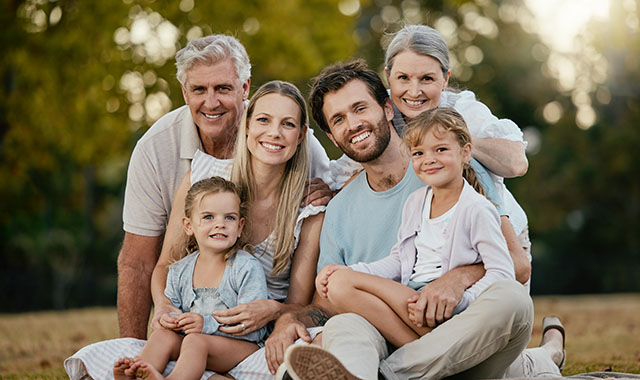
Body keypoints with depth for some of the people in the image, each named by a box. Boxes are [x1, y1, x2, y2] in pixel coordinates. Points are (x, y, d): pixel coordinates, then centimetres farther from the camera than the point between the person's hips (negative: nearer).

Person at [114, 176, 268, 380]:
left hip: (241, 346, -6)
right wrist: (169, 320, -9)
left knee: (196, 340, -31)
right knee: (162, 334, -18)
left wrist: (208, 324, -24)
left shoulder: (247, 268, -9)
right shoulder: (179, 271, 9)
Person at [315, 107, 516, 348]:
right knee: (338, 283, -18)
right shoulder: (415, 202, 18)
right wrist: (348, 272, 4)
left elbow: (502, 274, -9)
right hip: (408, 297, 8)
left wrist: (458, 303, -23)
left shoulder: (477, 209, -4)